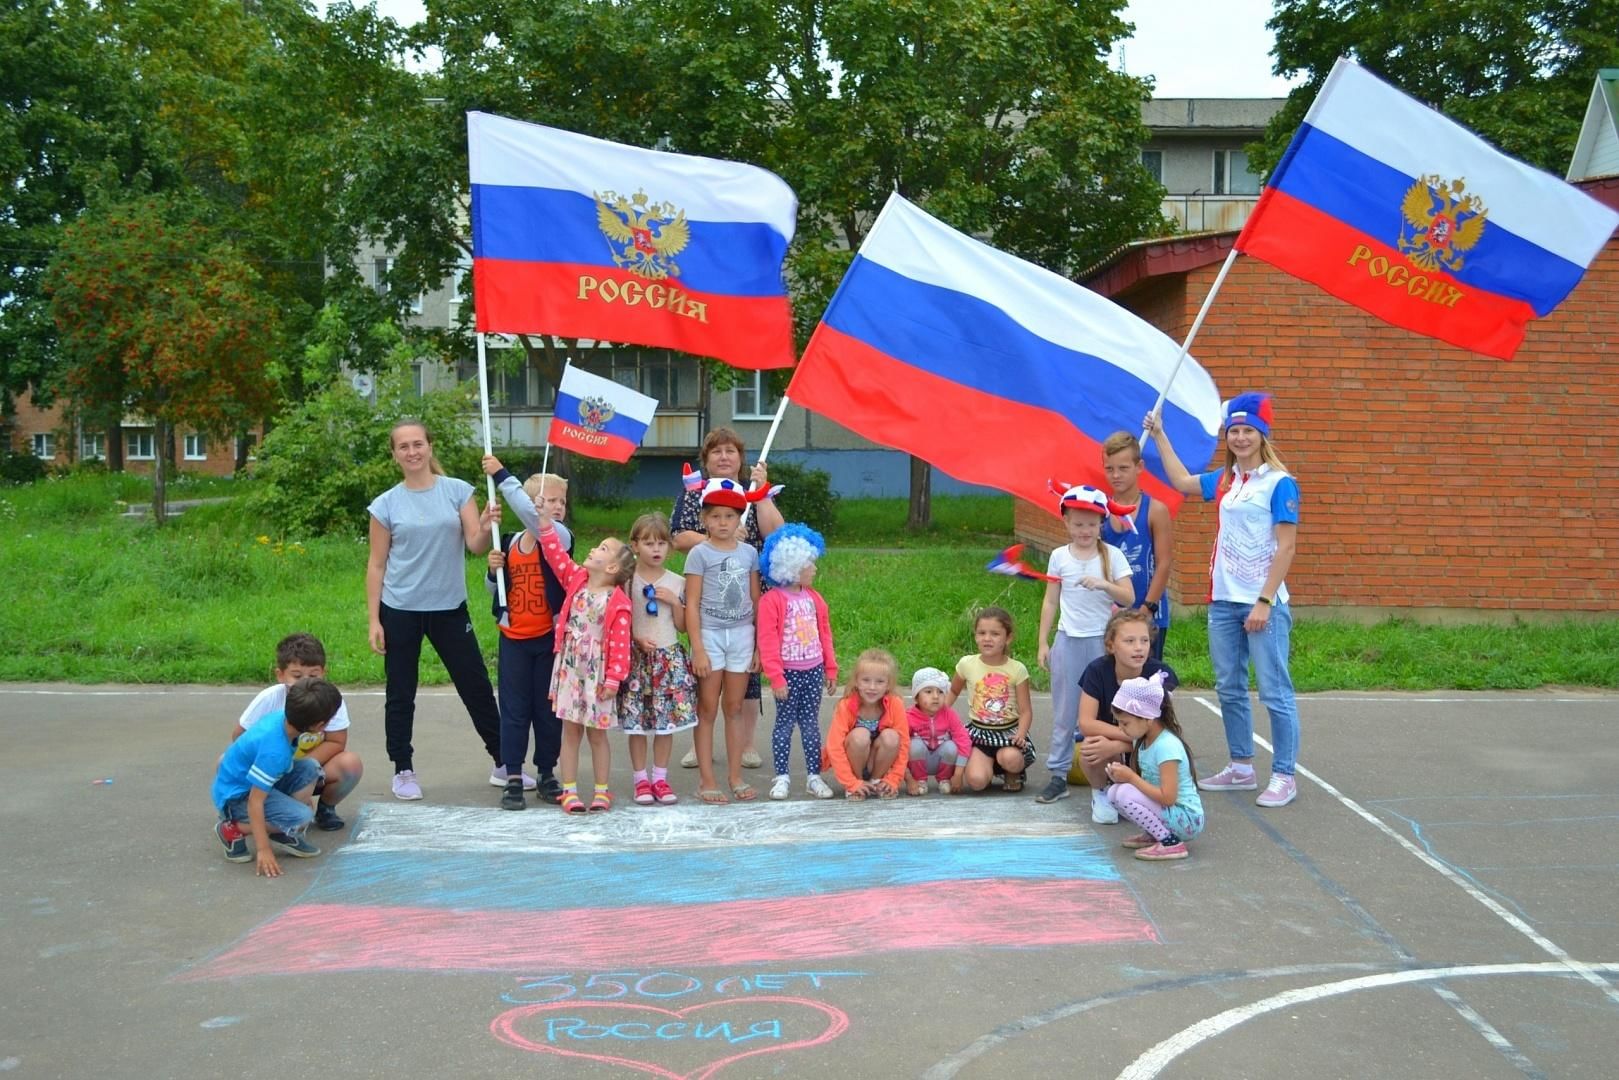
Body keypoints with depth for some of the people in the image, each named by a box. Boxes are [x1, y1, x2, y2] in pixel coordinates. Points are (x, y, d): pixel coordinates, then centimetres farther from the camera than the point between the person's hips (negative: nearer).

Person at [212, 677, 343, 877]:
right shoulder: (274, 752, -35)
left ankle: (285, 833, 6)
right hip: (236, 796, -9)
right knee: (302, 817, -23)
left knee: (310, 767, -1)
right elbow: (255, 802, -32)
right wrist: (263, 850, -29)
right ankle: (233, 829, -5)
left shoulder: (280, 717, -11)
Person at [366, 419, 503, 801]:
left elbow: (475, 546, -6)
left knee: (476, 687, 7)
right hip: (400, 611, 0)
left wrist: (485, 529, -30)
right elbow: (376, 565, 1)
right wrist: (374, 620, -3)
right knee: (401, 695, 8)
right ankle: (403, 771, 22)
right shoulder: (386, 504, -2)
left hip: (450, 609, 1)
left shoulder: (458, 491, -1)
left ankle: (504, 762, 20)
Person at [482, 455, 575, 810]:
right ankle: (512, 778, 10)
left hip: (549, 637, -2)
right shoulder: (509, 543, 3)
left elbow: (530, 514, -28)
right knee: (514, 708, 5)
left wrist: (502, 476, -27)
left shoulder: (560, 538, -7)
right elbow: (496, 589, 15)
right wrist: (493, 570, -7)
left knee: (547, 708, 8)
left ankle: (546, 775, 20)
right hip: (514, 639, 2)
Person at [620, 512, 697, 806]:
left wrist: (674, 601, -8)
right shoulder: (626, 580, -1)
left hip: (670, 657, 2)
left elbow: (682, 626, 7)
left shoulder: (676, 582, 5)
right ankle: (641, 780, 11)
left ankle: (660, 778, 15)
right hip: (637, 657, -2)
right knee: (637, 722, 0)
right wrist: (636, 639, -14)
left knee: (667, 720, 3)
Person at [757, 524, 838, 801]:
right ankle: (782, 778, 12)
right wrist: (775, 677, -16)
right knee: (785, 723, 4)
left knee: (811, 723, 10)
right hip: (788, 672, -5)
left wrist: (831, 669, 13)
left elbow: (825, 635, 13)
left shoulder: (814, 598, 7)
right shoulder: (771, 600, -12)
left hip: (813, 671, 5)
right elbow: (767, 641, -13)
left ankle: (814, 777, 15)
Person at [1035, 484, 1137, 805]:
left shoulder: (1112, 555, -1)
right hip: (1069, 641, 1)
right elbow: (1050, 601, 7)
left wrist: (1104, 584, -24)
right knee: (1064, 712, 5)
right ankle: (1058, 775, 9)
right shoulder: (1059, 557, 3)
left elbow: (1128, 597, -6)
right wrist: (1043, 643, 4)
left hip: (1103, 641, -1)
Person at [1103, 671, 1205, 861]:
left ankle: (1171, 843, -13)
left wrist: (1131, 777, -22)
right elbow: (1147, 782, 10)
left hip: (1186, 819, -9)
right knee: (1113, 793, -3)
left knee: (1126, 794, -24)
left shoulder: (1167, 746, -23)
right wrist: (1124, 774, -10)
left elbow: (1167, 797, -28)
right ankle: (1155, 833, 10)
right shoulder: (1142, 740, 4)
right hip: (1165, 810, 9)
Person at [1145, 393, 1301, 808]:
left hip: (1262, 604, -7)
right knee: (1229, 690, 14)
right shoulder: (1225, 481, 10)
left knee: (1274, 692, -2)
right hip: (1223, 601, 7)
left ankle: (1284, 776, 6)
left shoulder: (1279, 483, -9)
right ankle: (1241, 767, 26)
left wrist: (1265, 602, -17)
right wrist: (1160, 436, 29)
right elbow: (1182, 481, 29)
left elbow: (1286, 547, -13)